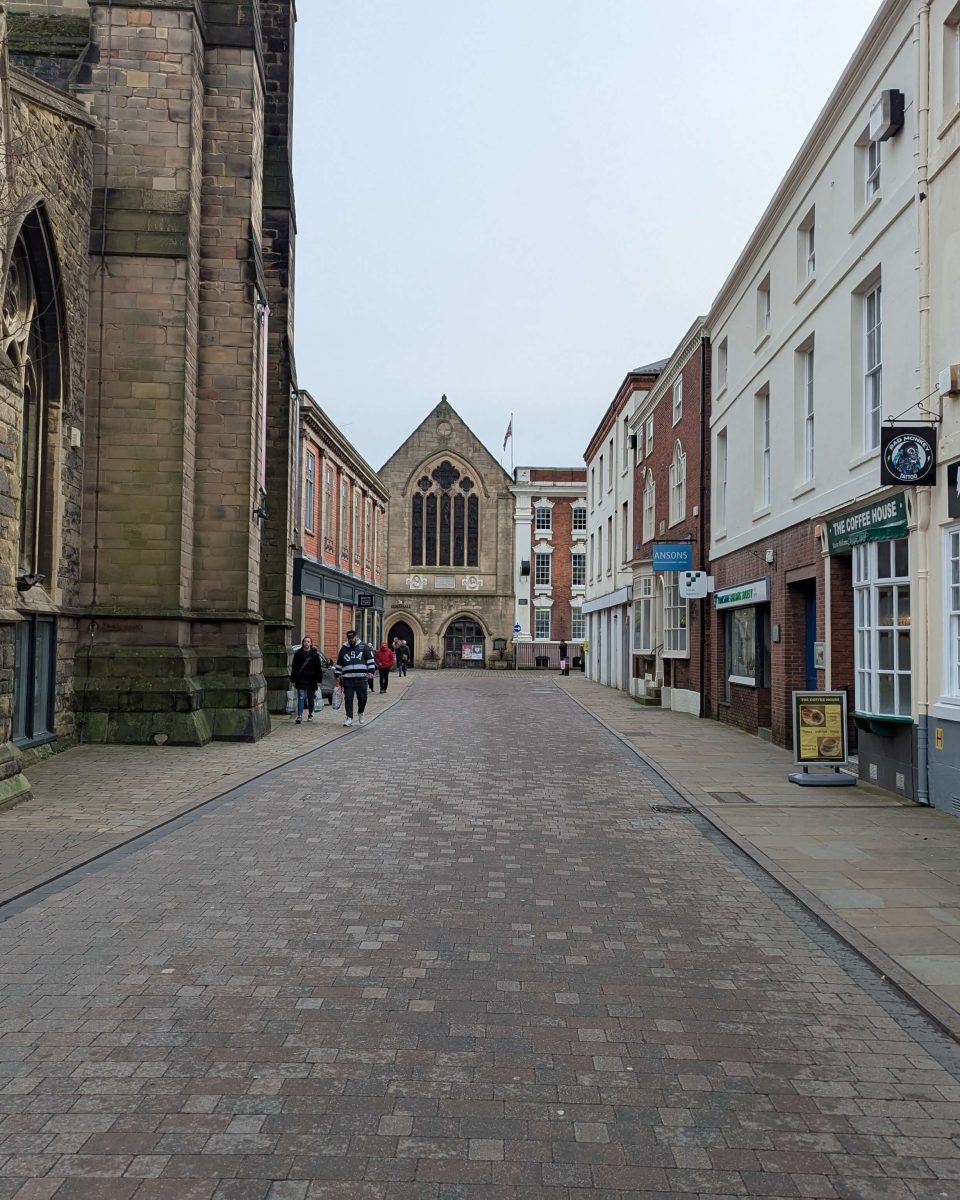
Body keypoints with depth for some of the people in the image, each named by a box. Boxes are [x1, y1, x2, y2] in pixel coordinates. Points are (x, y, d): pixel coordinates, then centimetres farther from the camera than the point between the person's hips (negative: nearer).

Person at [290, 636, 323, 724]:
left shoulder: (315, 654, 3)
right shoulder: (298, 653, 3)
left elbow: (318, 668, 4)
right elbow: (294, 668, 5)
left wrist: (318, 680, -1)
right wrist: (293, 679, 1)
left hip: (311, 680, 1)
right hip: (301, 680, -1)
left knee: (311, 698, 11)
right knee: (301, 697, -10)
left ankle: (310, 714, 29)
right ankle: (299, 716, -15)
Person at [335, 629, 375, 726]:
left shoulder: (363, 646, 6)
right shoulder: (344, 648, 13)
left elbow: (370, 659, 5)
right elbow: (339, 663, 20)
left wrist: (370, 671, -5)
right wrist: (338, 675, 18)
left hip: (361, 678, -2)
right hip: (347, 679, 2)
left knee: (362, 698, 2)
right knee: (348, 699, -1)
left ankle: (360, 713, 28)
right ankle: (349, 718, 6)